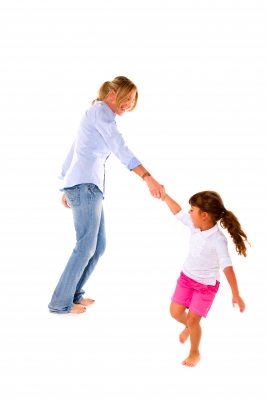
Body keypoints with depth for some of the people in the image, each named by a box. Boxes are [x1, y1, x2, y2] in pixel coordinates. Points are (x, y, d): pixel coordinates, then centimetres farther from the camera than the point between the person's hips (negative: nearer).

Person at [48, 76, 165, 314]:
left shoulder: (98, 114, 25)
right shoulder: (101, 111, -5)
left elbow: (75, 152, 27)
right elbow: (120, 148, -21)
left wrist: (68, 188, 29)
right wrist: (148, 177, -29)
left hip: (88, 186, 10)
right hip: (85, 185, -10)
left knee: (98, 246, 10)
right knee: (86, 247, -6)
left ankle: (74, 294, 20)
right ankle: (61, 302, 3)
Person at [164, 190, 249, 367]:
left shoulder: (218, 240, -31)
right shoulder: (195, 225, -13)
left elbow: (227, 267, -35)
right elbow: (177, 210, 1)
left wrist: (236, 294, -39)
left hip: (206, 284, -6)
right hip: (187, 277, 6)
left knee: (193, 320, 1)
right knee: (175, 312, 8)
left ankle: (195, 353, 28)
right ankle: (189, 326, 44)